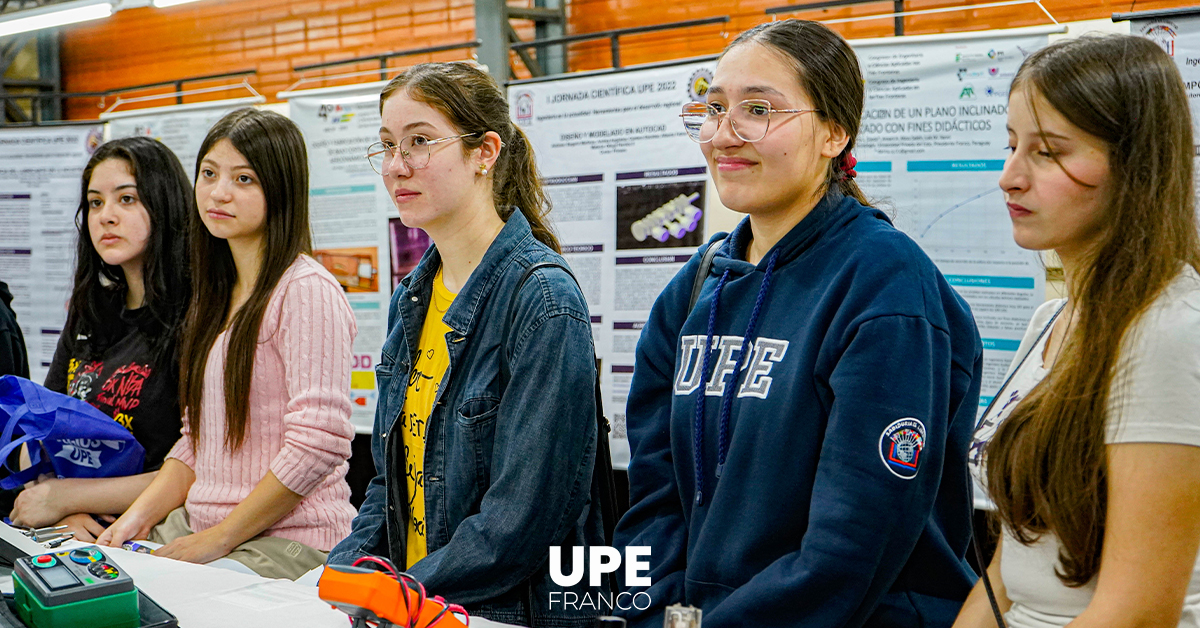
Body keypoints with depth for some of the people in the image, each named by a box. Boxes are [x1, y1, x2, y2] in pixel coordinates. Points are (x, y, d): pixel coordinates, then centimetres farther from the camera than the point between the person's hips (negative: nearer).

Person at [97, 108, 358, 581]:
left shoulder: (308, 290, -11)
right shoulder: (217, 297, 17)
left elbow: (318, 445, -18)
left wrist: (219, 539, -14)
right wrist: (139, 516, 4)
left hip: (288, 541, -8)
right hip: (196, 524, 8)